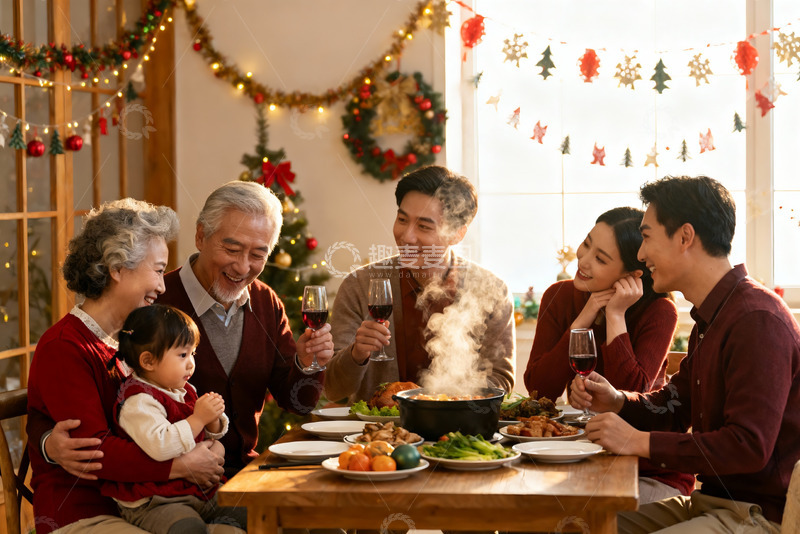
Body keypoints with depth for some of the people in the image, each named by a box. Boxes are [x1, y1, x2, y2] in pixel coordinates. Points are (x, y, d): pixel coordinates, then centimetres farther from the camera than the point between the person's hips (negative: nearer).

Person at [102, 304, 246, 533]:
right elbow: (160, 447, -33)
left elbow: (207, 437, 24)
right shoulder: (138, 402, -18)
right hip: (151, 503, -9)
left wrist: (213, 420, 0)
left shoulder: (185, 392, 12)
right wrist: (198, 418, -26)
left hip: (199, 492, 9)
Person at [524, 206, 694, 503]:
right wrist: (583, 320, -17)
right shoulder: (560, 297, -1)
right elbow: (538, 389, -10)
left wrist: (615, 316, -22)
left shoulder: (660, 312, -13)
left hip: (654, 475, -4)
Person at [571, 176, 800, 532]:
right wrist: (617, 402, 3)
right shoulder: (709, 318, 14)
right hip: (709, 500, 9)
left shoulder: (758, 322, -21)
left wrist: (641, 442, -21)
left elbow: (749, 446, -26)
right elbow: (677, 404, 23)